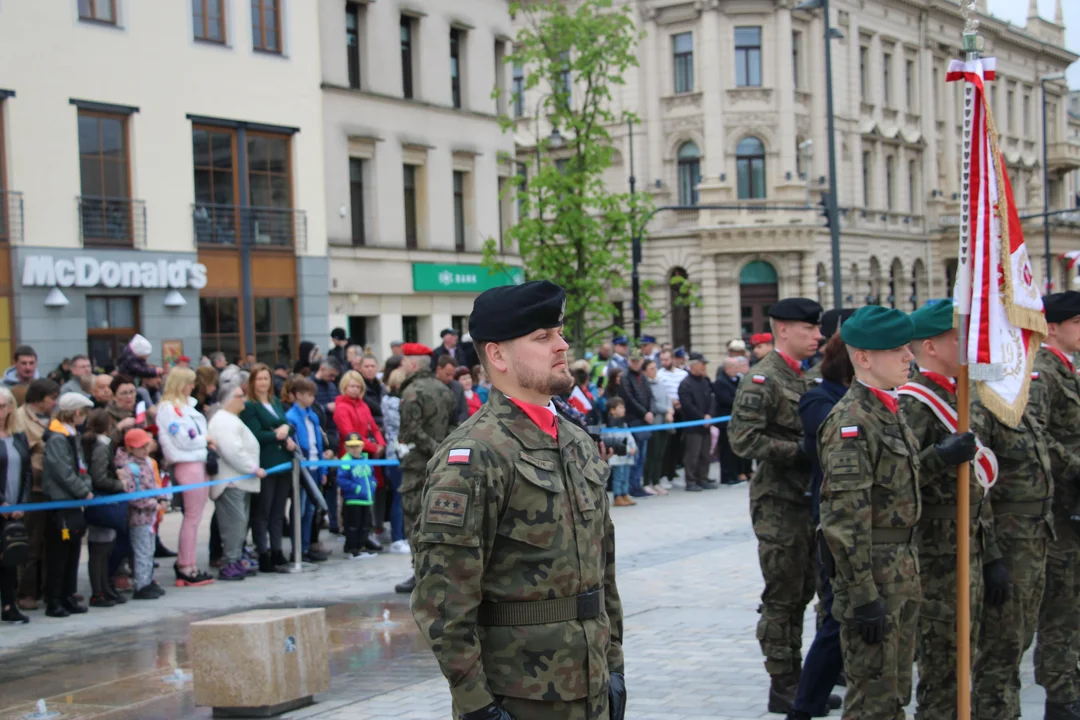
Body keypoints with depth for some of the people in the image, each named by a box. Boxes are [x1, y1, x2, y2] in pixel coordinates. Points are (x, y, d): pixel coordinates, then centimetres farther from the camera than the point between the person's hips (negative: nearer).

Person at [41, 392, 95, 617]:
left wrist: (87, 487, 1)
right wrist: (84, 492, -11)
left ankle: (68, 598, 20)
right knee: (58, 556, -3)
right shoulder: (57, 439, -16)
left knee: (73, 554, 13)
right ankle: (54, 603, 3)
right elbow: (63, 473, -20)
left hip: (74, 504, 9)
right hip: (60, 504, -9)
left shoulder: (72, 436, 13)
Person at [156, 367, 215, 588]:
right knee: (192, 517, -6)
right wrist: (205, 441, -2)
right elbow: (182, 440, -15)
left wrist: (206, 441, 2)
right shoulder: (168, 408, -9)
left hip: (199, 462, 9)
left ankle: (184, 563, 14)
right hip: (187, 464, -9)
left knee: (194, 516, 10)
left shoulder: (186, 406, 20)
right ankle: (187, 567, -1)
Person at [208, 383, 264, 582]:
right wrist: (254, 469, -16)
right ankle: (229, 565, -11)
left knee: (240, 523, 12)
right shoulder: (223, 421, -14)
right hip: (231, 482, -11)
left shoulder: (231, 420, 23)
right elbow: (233, 451, -22)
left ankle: (236, 561, 18)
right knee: (234, 522, -12)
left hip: (240, 481, 11)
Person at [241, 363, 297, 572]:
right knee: (262, 512, -3)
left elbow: (287, 424, 17)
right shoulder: (249, 406, -5)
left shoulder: (276, 402, 18)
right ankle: (263, 555, -1)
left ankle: (276, 551, 16)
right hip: (264, 466, -7)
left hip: (283, 462, 7)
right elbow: (256, 435, -14)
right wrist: (278, 435, -6)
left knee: (278, 512, 10)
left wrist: (285, 430, -5)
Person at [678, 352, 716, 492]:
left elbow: (712, 399, 10)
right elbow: (688, 406, -16)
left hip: (705, 424, 7)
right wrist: (702, 418, -13)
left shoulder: (705, 381, 11)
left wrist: (709, 415, -6)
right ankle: (691, 482, 0)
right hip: (692, 425, -7)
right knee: (692, 455, -5)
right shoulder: (686, 384, -12)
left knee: (705, 454, 11)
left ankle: (703, 479, 19)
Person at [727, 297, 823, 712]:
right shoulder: (762, 380, -13)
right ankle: (782, 685, 4)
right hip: (778, 503, -9)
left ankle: (796, 678, 21)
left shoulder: (803, 379, 15)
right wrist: (797, 451, -22)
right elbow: (743, 439, -21)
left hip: (806, 499, 9)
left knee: (801, 592, 13)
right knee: (782, 596, -3)